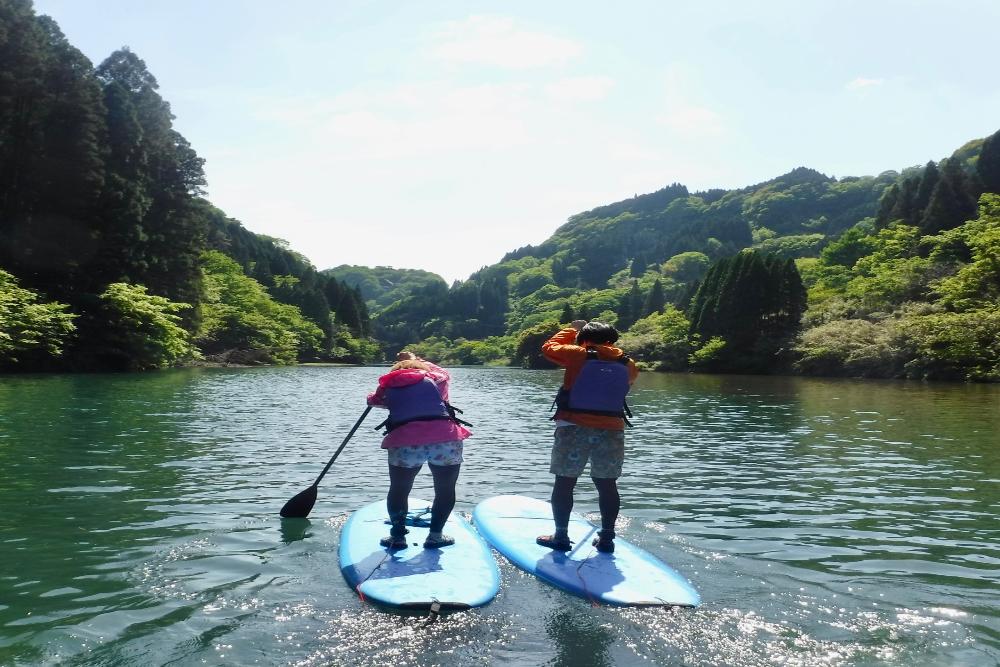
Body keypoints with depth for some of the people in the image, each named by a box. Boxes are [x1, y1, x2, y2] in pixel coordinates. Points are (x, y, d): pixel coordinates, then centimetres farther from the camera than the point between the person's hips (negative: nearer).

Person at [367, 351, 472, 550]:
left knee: (399, 489, 20)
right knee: (445, 490, 19)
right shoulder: (434, 378, 21)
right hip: (446, 438, 0)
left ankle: (397, 536, 25)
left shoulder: (388, 386, 21)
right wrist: (420, 362, 55)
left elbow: (373, 400, 39)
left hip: (404, 442, 0)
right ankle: (435, 536, 21)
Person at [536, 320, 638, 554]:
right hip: (612, 431, 3)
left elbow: (549, 347, 12)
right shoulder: (627, 364, 7)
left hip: (574, 428, -3)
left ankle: (561, 536, 8)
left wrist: (571, 330, 25)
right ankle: (606, 538, 16)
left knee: (564, 482, 5)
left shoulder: (577, 355, -1)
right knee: (607, 484, 11)